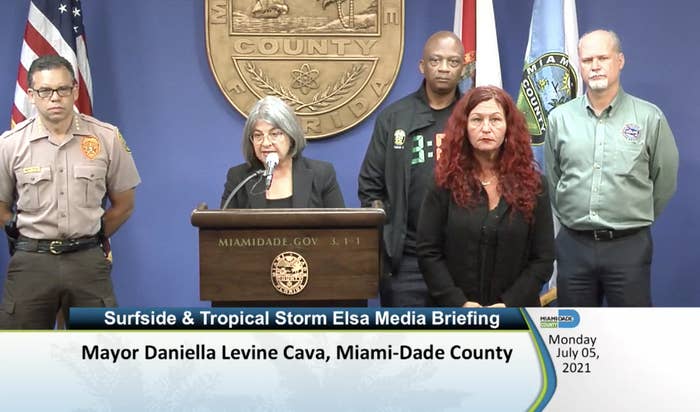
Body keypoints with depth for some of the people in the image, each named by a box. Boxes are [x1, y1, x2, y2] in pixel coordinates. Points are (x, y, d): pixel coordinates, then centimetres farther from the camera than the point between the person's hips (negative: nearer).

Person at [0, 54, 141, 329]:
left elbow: (123, 205, 8)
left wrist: (89, 240, 7)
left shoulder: (107, 138, 0)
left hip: (88, 261, 0)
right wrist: (35, 241, 4)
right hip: (31, 262, 0)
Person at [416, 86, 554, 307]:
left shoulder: (533, 184, 1)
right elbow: (428, 252, -5)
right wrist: (459, 303, -15)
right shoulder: (445, 183, -1)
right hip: (455, 313, 0)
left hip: (516, 314, 1)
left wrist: (509, 304, -13)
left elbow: (543, 258, -1)